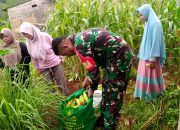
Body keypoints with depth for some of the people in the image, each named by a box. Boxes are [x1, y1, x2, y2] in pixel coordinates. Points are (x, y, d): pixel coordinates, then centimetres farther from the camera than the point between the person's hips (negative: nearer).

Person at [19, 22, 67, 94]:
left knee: (61, 82, 8)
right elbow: (33, 58, 6)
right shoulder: (29, 43, -4)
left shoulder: (44, 36, -13)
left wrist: (60, 57, 0)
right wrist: (37, 68, 11)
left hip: (55, 62, -2)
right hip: (44, 68, 2)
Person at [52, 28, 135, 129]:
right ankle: (104, 119, 31)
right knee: (107, 88, 17)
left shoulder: (79, 45, -20)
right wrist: (88, 79, 18)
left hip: (119, 56, -10)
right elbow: (93, 63, 20)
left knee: (113, 93, -2)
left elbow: (93, 69, -16)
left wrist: (92, 88, 0)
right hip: (121, 54, 10)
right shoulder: (80, 38, 11)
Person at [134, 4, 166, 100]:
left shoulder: (155, 23, -14)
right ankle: (145, 94, 23)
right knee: (145, 76, 13)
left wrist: (152, 59, -23)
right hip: (146, 55, 9)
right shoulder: (148, 23, 13)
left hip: (151, 57, -9)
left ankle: (151, 96, 11)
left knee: (149, 76, -1)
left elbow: (156, 41, -20)